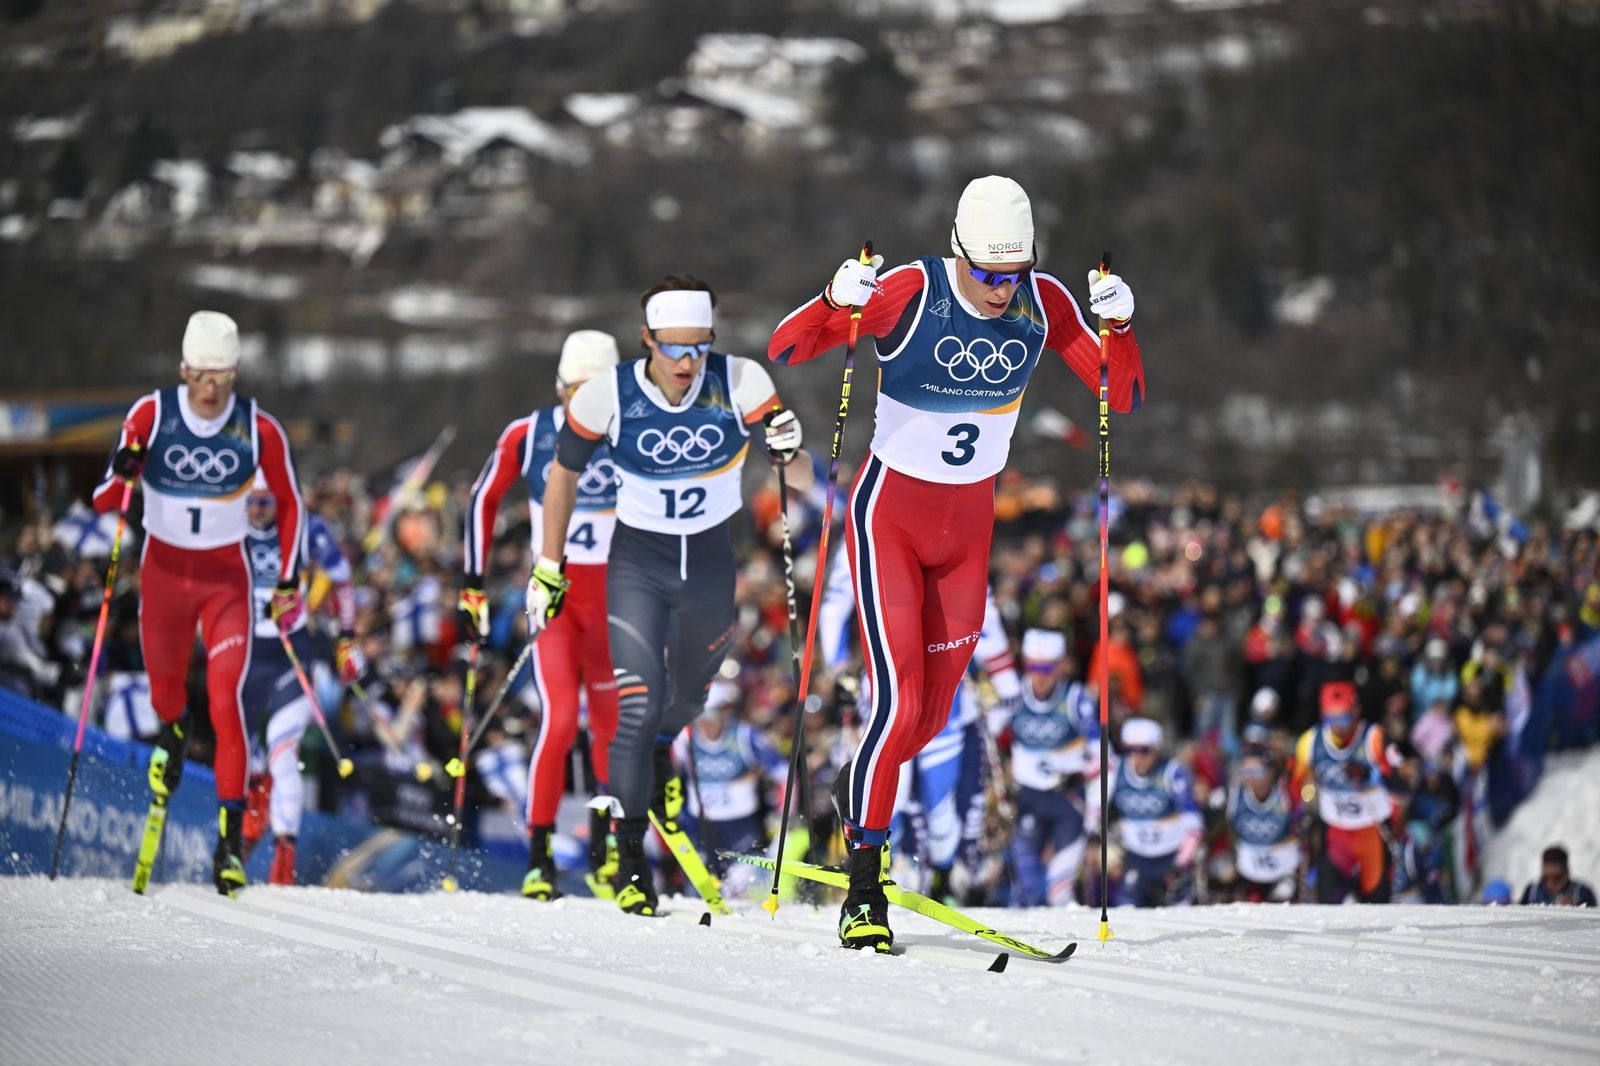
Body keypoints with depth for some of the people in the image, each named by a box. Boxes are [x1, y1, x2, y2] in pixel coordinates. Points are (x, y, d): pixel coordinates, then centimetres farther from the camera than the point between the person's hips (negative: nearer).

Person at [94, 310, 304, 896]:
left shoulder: (260, 430, -14)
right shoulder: (152, 414, -14)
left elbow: (289, 502, 3)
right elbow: (105, 501, -11)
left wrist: (289, 579, -1)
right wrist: (122, 474, -33)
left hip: (226, 579, -2)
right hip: (163, 572, 2)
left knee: (225, 701, -16)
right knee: (165, 687, 20)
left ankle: (231, 834, -14)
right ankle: (171, 734, 58)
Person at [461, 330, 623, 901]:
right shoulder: (527, 436, -5)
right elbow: (483, 501, 6)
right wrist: (473, 586, 4)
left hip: (614, 597, 2)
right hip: (553, 594, -2)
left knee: (610, 726, 9)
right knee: (559, 718, -18)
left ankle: (602, 855, 26)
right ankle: (539, 856, -10)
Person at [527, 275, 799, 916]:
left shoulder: (740, 383, -18)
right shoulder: (608, 396, -18)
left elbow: (782, 455, -15)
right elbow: (564, 473, -3)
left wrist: (787, 445, -39)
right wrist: (549, 568, 0)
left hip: (711, 559, 2)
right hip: (638, 559, -2)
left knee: (687, 697, 22)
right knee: (639, 704, -15)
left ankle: (659, 753, 58)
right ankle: (629, 853, -2)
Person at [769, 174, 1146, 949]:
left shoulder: (1043, 303, -8)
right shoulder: (911, 292, -20)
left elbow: (1123, 397, -6)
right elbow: (783, 351, -19)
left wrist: (1117, 325, -24)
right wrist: (837, 303, -39)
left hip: (969, 522, 5)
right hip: (890, 513, -5)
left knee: (932, 714, 8)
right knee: (899, 701, -15)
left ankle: (858, 807, 38)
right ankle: (863, 890, -6)